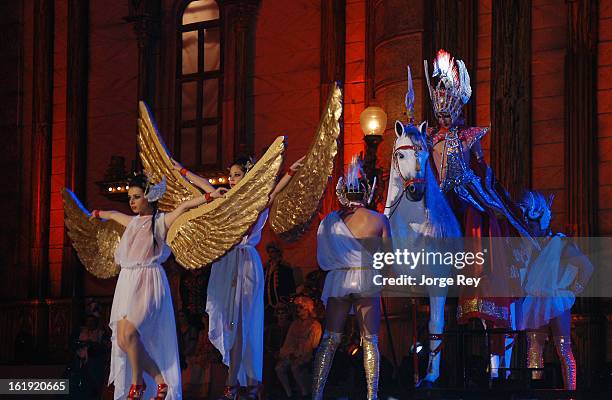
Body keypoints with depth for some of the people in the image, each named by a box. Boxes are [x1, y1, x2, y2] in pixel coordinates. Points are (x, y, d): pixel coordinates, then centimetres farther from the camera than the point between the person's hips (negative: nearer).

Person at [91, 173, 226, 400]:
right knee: (122, 340, -3)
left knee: (128, 334, -22)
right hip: (127, 283, 7)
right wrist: (98, 214, 56)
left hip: (148, 283, -7)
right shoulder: (132, 222, 18)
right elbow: (114, 215, 38)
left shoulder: (160, 222, -1)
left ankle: (137, 381, -3)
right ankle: (161, 381, 5)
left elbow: (184, 206, -12)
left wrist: (209, 197, -24)